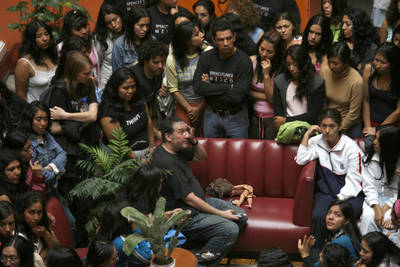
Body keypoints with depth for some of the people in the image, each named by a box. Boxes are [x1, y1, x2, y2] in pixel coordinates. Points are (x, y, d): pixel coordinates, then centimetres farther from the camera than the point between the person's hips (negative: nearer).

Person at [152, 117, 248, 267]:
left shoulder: (177, 149, 4)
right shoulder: (166, 162, -25)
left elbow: (201, 156, 20)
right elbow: (189, 199, -23)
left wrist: (193, 140, -3)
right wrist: (221, 214, -15)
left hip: (200, 202, 11)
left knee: (241, 217, 5)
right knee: (230, 229, -24)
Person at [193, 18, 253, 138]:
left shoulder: (243, 61, -16)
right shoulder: (206, 57, -3)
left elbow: (238, 96, -22)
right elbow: (198, 87, -13)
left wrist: (210, 88, -14)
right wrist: (228, 87, -19)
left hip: (236, 118, -3)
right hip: (211, 115, 4)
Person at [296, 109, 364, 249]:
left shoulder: (351, 147, -5)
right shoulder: (317, 141, 8)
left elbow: (354, 181, -5)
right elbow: (301, 160, -5)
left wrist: (339, 199, -16)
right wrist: (307, 134, -3)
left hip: (349, 194, -2)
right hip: (325, 192, 3)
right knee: (318, 217, -31)